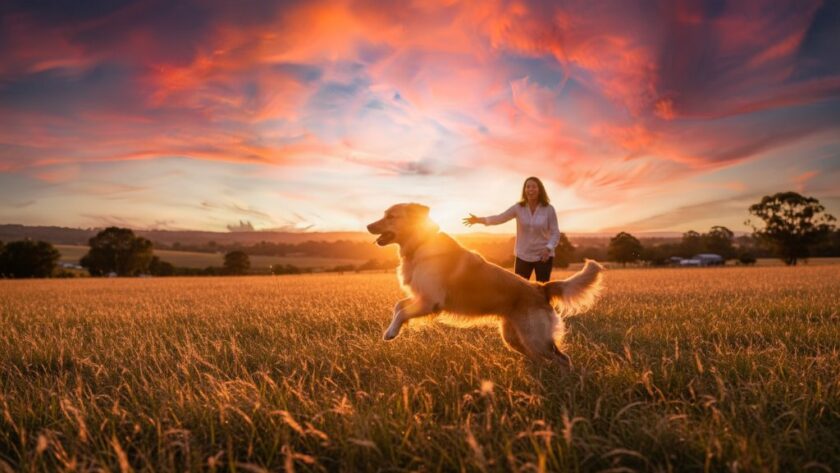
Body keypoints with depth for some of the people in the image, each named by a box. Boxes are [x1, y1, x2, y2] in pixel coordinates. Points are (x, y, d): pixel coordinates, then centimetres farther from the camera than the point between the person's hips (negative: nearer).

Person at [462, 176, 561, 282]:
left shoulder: (548, 209, -8)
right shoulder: (518, 208, -4)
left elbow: (555, 233, -5)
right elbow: (499, 218, -12)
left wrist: (548, 248, -23)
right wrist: (479, 220, -26)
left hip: (543, 256, -2)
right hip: (523, 256, 2)